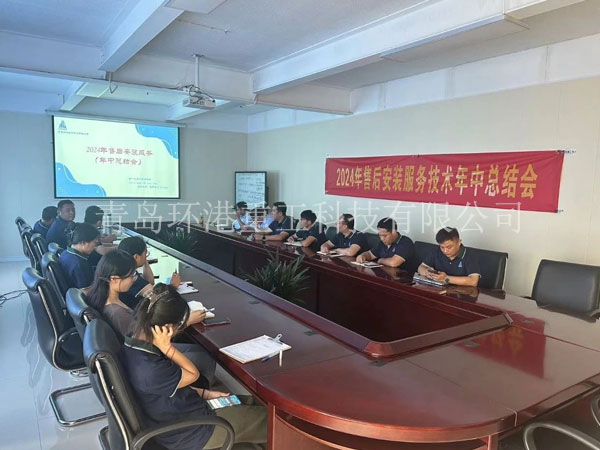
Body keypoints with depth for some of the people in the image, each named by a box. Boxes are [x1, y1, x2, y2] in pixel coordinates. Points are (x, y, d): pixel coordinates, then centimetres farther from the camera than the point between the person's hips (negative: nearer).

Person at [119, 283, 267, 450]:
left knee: (253, 403, 21)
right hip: (189, 434, -8)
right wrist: (166, 346, -26)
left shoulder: (130, 347, -8)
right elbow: (193, 374, -18)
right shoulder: (150, 369, -37)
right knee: (265, 417, 8)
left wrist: (204, 393, 5)